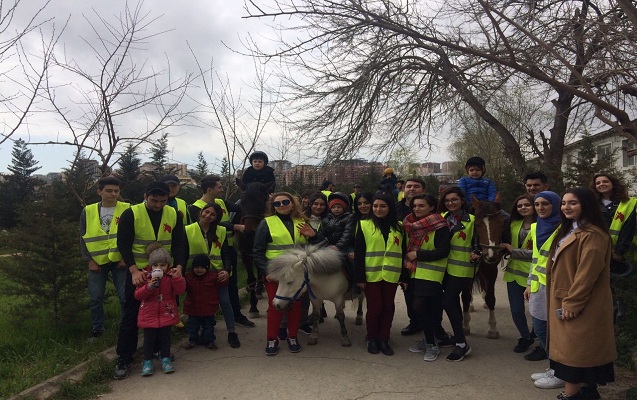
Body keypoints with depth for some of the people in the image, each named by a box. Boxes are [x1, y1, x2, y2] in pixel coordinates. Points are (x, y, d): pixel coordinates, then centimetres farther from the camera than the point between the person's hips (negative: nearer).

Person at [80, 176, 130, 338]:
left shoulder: (127, 210, -4)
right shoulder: (88, 211, 1)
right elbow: (83, 238, 4)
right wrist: (89, 260, -3)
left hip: (120, 261, -2)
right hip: (97, 262, 2)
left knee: (125, 297, 1)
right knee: (95, 298, 8)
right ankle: (97, 330, 25)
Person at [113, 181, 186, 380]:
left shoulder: (173, 214, -2)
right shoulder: (131, 214, -11)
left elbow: (179, 243, -1)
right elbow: (123, 244, -12)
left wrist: (178, 265, -17)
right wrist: (133, 270, -21)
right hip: (138, 272, -3)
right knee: (132, 315, 2)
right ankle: (124, 359, 13)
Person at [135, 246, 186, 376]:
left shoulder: (171, 276, -2)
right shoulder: (146, 276, -3)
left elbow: (180, 290, -11)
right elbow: (137, 295, -6)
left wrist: (177, 277, -26)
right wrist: (148, 287, -23)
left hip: (166, 313, 0)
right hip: (149, 314, 0)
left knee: (165, 337, 8)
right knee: (149, 338, 5)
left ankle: (165, 359, 22)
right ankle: (147, 361, 19)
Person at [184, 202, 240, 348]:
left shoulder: (221, 231, 2)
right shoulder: (188, 231, -3)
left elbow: (226, 254, 2)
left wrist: (227, 270, -13)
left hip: (217, 273, 1)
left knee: (225, 301, 0)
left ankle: (231, 332, 13)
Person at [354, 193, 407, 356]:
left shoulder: (399, 228, 7)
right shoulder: (364, 226, -1)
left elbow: (403, 253, 10)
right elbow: (358, 253, -3)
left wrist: (404, 276, 5)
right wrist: (360, 277, -8)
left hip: (391, 275, 3)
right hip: (371, 275, -2)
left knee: (388, 307, 7)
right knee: (374, 307, 1)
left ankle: (383, 339, 22)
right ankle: (372, 339, 21)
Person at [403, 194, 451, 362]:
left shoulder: (440, 226, -12)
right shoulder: (412, 225, 9)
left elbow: (443, 251, -18)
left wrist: (417, 255, -16)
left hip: (431, 274, -6)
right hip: (415, 272, 7)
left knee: (419, 307, -13)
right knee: (427, 308, 14)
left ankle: (432, 345, 1)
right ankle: (428, 340, 27)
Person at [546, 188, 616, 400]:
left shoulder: (592, 235, -19)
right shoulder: (569, 230, 14)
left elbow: (587, 273, -23)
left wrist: (571, 303, -20)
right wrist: (564, 301, 16)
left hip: (579, 304, -10)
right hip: (564, 300, 10)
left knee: (574, 349, -2)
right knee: (577, 349, 16)